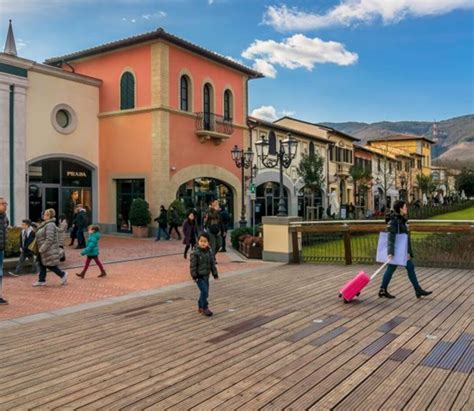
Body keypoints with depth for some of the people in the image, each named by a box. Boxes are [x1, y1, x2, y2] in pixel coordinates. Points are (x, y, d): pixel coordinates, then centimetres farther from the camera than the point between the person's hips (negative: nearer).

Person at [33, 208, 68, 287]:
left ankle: (63, 275, 13)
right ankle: (41, 280, 17)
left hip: (49, 250, -10)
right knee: (41, 264, 10)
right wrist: (41, 248, 22)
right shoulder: (45, 224, 12)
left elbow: (49, 239, -26)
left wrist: (42, 249, -24)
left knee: (50, 265, -2)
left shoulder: (50, 225, -21)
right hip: (43, 249, 10)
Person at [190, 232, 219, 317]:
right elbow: (193, 265, -14)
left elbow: (213, 263, 11)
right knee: (204, 291, -12)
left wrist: (215, 274, 11)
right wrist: (194, 276, -16)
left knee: (205, 292, 13)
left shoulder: (209, 252, 4)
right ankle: (204, 308, -1)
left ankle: (200, 306, 30)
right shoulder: (195, 253, -15)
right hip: (199, 276, -6)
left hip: (206, 276, 6)